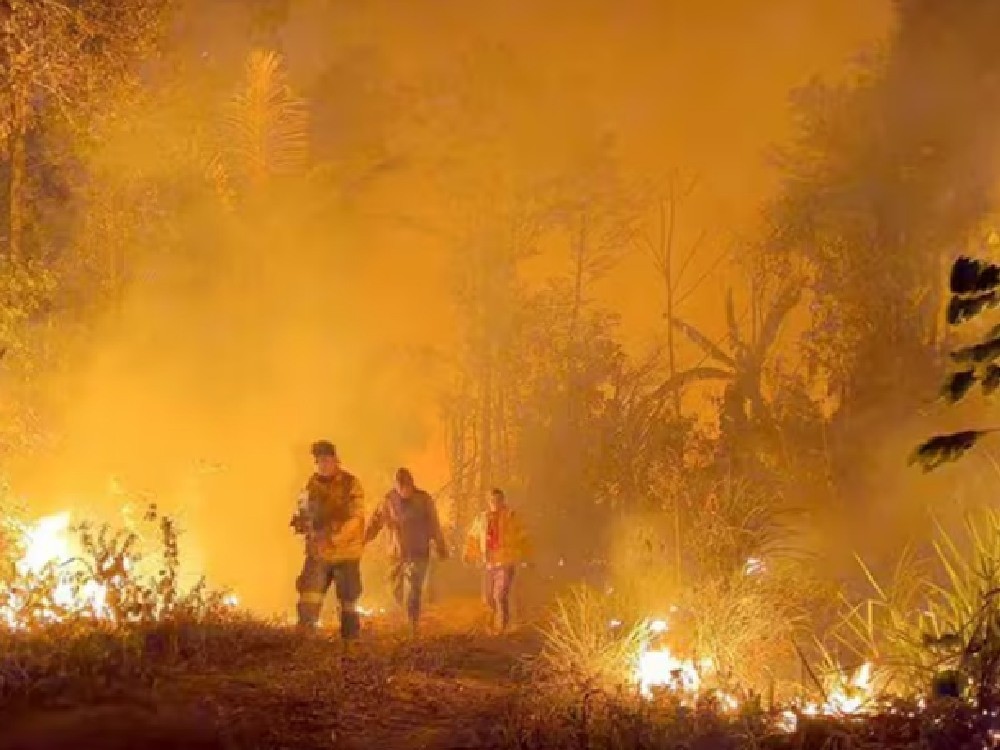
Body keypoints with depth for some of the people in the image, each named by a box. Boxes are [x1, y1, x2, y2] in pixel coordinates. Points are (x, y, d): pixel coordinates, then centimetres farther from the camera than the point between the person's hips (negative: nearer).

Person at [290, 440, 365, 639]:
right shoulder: (312, 484, 7)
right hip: (318, 552, 4)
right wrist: (301, 522, -9)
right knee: (308, 599, -7)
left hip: (345, 552, -3)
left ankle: (351, 641, 18)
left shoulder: (350, 484, -8)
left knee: (348, 602, 7)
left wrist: (334, 538, -27)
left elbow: (356, 517, -15)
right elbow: (305, 513, 16)